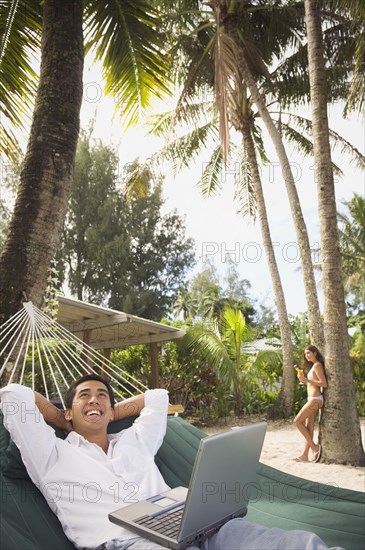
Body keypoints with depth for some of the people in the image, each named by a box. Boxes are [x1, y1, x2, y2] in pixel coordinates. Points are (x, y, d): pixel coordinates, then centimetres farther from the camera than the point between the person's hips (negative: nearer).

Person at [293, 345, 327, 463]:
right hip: (313, 399, 10)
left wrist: (307, 380, -19)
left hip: (315, 399, -10)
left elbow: (324, 383, -18)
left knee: (297, 421, -8)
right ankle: (305, 455, 9)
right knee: (309, 427, 7)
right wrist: (302, 377, 14)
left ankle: (315, 447, -3)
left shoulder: (317, 365, -10)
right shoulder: (313, 366, 17)